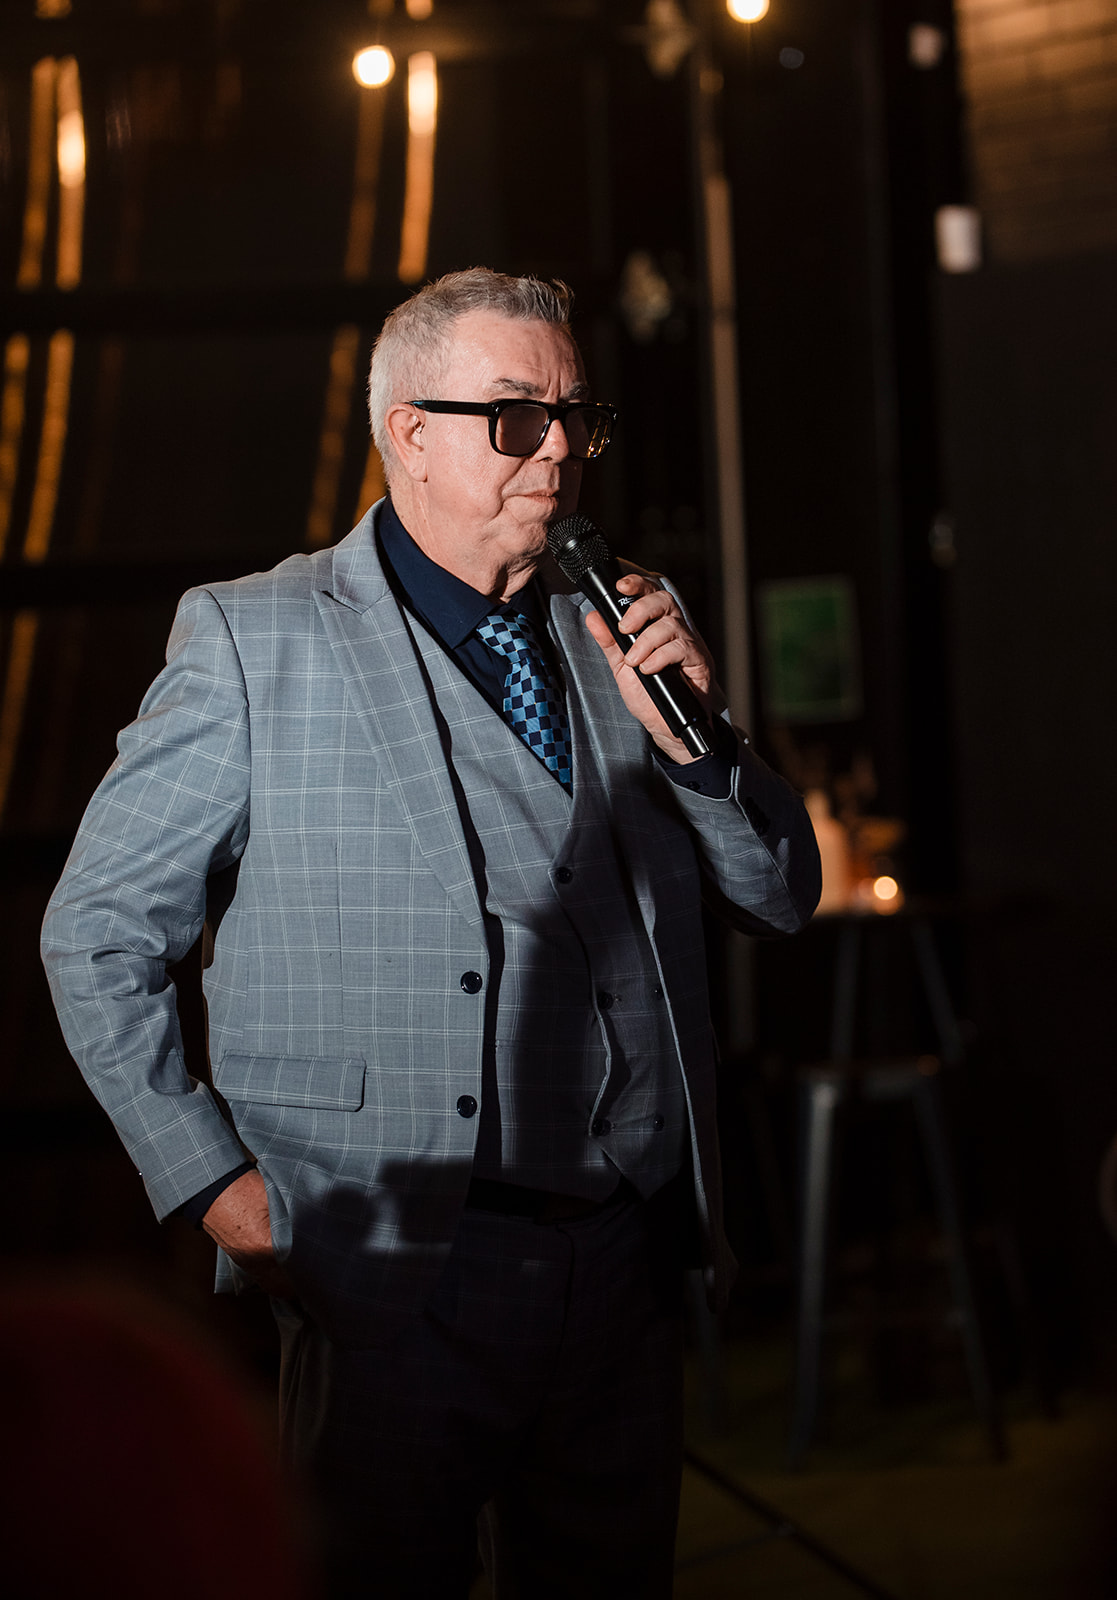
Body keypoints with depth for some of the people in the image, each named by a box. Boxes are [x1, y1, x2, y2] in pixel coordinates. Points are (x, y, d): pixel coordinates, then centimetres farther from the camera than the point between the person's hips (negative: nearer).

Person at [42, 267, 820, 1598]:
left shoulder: (623, 633, 11)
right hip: (399, 1279, -4)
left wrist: (691, 733, -5)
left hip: (627, 1274, 5)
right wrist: (209, 1178, -7)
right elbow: (98, 930, 0)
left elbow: (780, 895, 14)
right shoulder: (254, 640, -2)